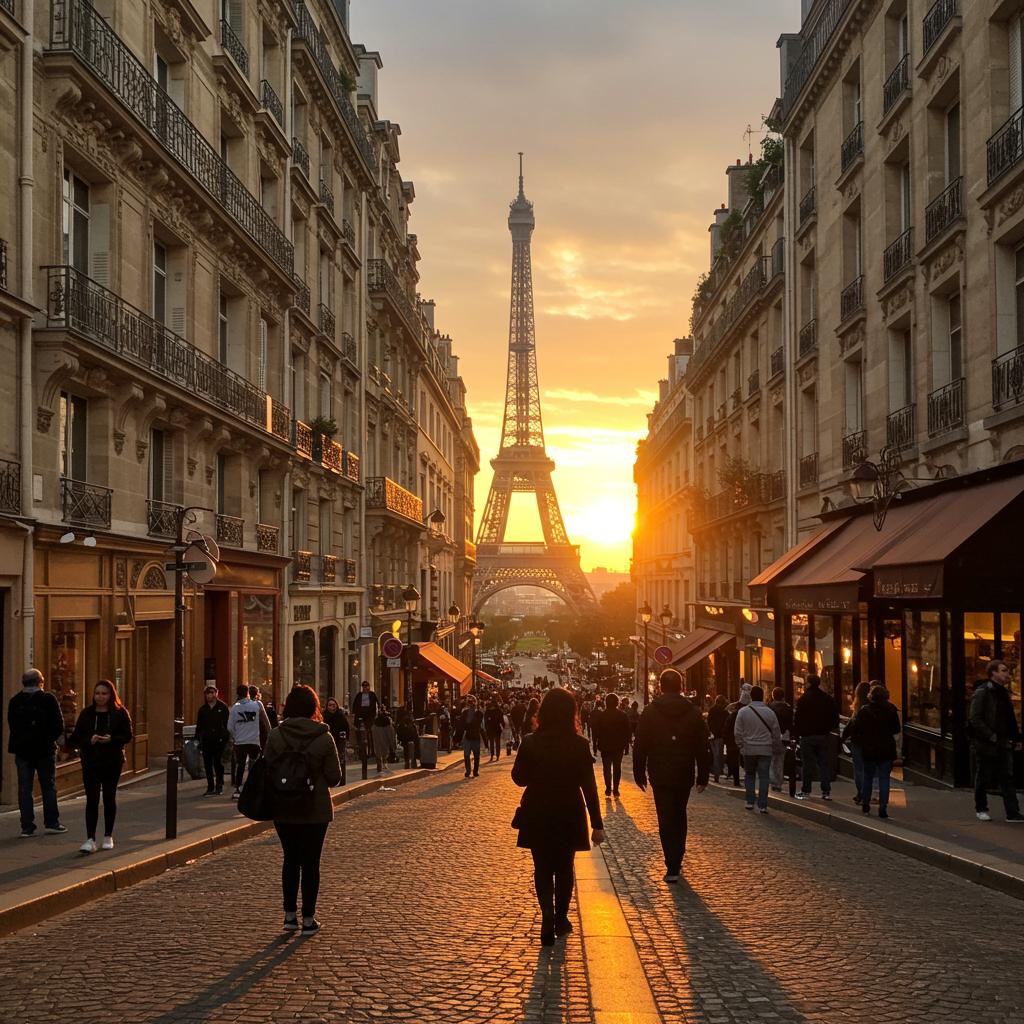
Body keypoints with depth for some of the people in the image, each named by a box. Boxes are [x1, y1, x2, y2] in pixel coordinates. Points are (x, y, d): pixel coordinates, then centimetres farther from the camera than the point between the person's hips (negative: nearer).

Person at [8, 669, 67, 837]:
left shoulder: (14, 701, 1)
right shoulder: (48, 699, -8)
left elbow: (11, 726, 5)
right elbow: (59, 726, -9)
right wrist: (50, 739, 7)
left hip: (22, 750, 2)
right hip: (45, 749, -2)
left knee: (24, 789, 6)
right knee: (48, 787, 8)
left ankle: (27, 827, 4)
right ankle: (51, 823, 9)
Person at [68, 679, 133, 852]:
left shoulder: (120, 713, 0)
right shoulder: (87, 713, 5)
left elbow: (127, 736, -4)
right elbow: (76, 737, 3)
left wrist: (111, 739, -21)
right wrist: (89, 740, -17)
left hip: (112, 762, 0)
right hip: (90, 762, 0)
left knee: (109, 798, 9)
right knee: (92, 799, -6)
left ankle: (108, 837, 22)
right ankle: (90, 840, -8)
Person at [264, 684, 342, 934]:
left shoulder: (275, 736, -9)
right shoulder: (323, 737, -12)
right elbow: (335, 777, -7)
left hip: (284, 810, 1)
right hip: (316, 810, -1)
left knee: (290, 859, 15)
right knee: (311, 862, 8)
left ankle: (290, 915, 15)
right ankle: (308, 919, 11)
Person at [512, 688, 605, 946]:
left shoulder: (530, 743, -12)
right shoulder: (579, 745, -13)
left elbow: (519, 778, -2)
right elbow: (589, 786, -11)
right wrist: (597, 824, -6)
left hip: (537, 817, 0)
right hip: (569, 817, 0)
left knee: (543, 869, 12)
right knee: (564, 869, 18)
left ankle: (548, 916, -8)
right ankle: (560, 919, 26)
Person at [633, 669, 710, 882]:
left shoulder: (650, 712, -4)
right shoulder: (693, 713, 1)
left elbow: (640, 746, -4)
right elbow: (702, 748, 3)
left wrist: (639, 774, 4)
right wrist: (702, 776, 8)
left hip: (660, 776, -2)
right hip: (685, 776, 2)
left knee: (666, 820, -2)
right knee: (680, 817, 18)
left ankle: (672, 868, -9)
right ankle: (676, 861, 22)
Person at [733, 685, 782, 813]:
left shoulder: (743, 711, -5)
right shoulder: (769, 712, -2)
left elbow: (738, 732, -3)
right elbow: (776, 733, 4)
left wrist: (741, 746, 9)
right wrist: (778, 748, 16)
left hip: (748, 749, 0)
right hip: (765, 750, 0)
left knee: (749, 775, 16)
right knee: (764, 777, 2)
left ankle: (750, 802, 13)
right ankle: (762, 805, -2)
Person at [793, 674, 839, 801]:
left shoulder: (804, 698, -9)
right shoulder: (827, 698, 5)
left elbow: (797, 718, -11)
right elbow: (835, 718, 8)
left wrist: (797, 733, -2)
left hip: (807, 736, -4)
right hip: (823, 735, 4)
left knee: (807, 764, 2)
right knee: (824, 763, 7)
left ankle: (806, 791, 5)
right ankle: (826, 791, 3)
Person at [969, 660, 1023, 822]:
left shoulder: (1004, 693, 14)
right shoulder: (982, 692, -11)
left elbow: (1010, 719, 21)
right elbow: (975, 719, -17)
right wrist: (991, 736, -21)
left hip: (1004, 744, 7)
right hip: (986, 745, -7)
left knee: (1007, 778, 1)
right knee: (983, 778, 6)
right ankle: (981, 809, 21)